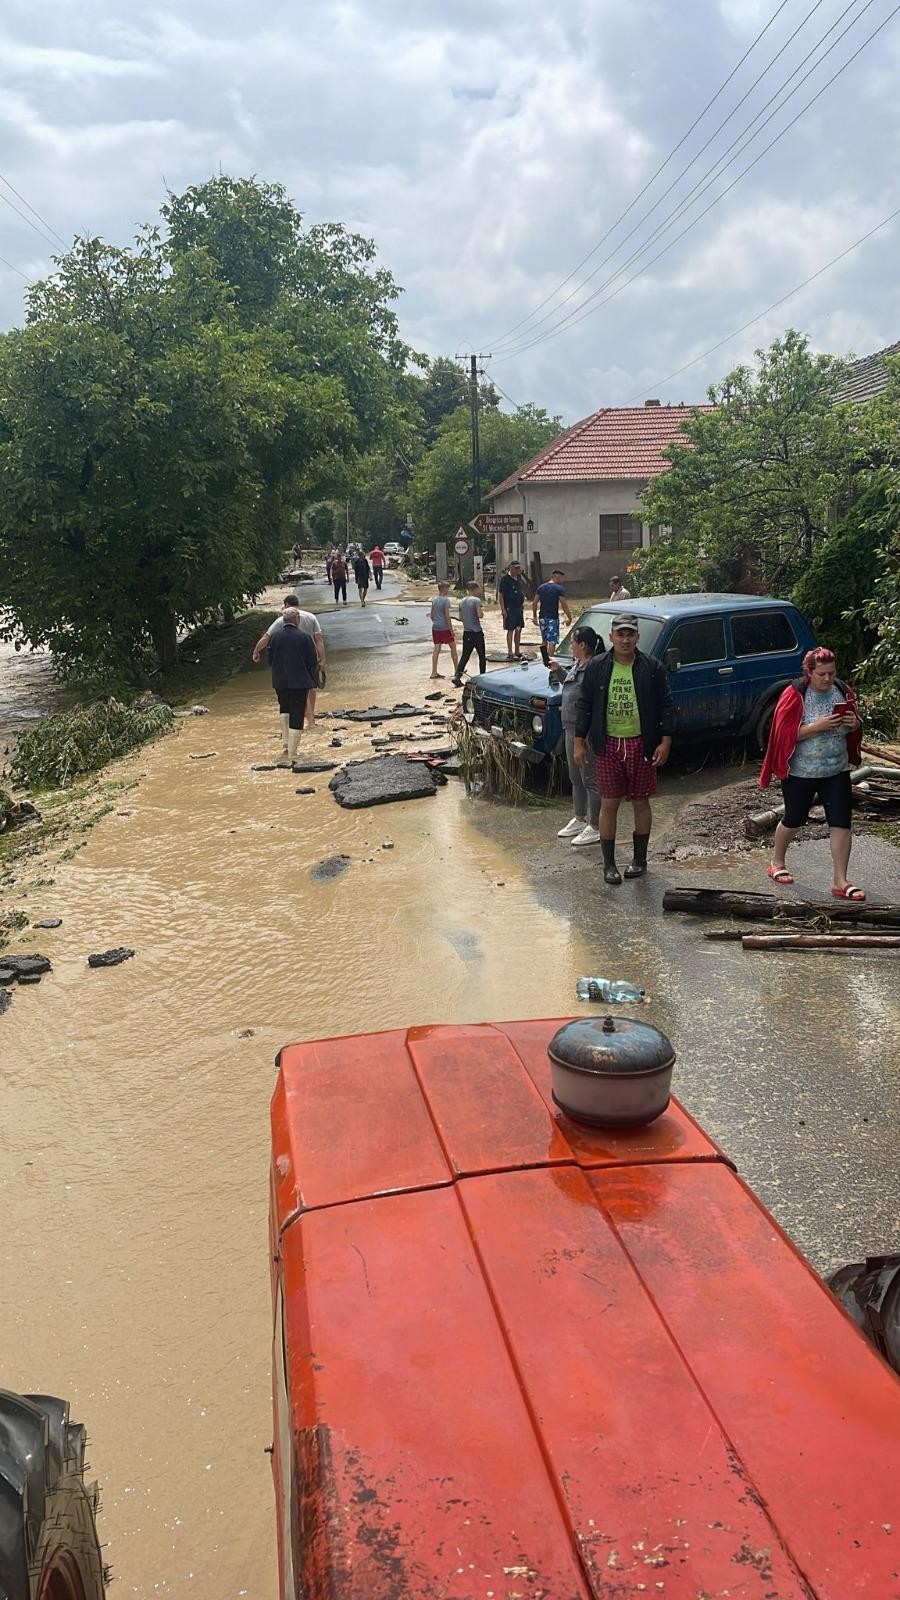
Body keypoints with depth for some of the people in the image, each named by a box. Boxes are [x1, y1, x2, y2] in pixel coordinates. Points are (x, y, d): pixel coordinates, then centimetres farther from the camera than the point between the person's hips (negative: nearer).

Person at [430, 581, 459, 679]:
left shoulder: (434, 600, 9)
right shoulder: (446, 600, -12)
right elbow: (447, 616, -15)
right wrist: (451, 630, -12)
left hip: (435, 628, 6)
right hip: (445, 628, -6)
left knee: (436, 649, 5)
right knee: (453, 647, 8)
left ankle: (434, 672, 3)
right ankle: (457, 670, 15)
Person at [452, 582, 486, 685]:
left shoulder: (462, 602, 9)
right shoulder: (476, 600, -12)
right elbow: (480, 615, -19)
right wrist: (482, 610, 0)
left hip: (466, 632, 6)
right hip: (477, 632, -6)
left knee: (465, 656, 6)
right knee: (482, 656, 8)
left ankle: (457, 676, -7)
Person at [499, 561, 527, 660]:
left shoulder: (519, 577, 11)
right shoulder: (505, 579, -12)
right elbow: (500, 594, -13)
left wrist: (523, 602, 14)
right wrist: (503, 609, -18)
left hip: (519, 607, 8)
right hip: (510, 608, -8)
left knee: (519, 630, 11)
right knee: (510, 630, -5)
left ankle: (517, 652, 21)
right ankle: (510, 653, 0)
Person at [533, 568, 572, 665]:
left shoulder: (541, 587, 9)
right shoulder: (559, 589, -8)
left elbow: (534, 603, 8)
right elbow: (564, 604, -12)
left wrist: (534, 616, 16)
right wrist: (569, 617, -5)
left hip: (543, 617, 6)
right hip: (553, 618, -6)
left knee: (544, 640, 17)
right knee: (552, 641, -3)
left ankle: (545, 660, 16)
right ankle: (550, 660, -6)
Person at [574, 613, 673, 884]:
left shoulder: (653, 668, -2)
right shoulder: (596, 667, 1)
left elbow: (666, 706, 1)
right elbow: (584, 705, 5)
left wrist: (665, 742, -6)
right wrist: (579, 742, 2)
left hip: (641, 745, 0)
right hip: (608, 745, 0)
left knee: (640, 802, 9)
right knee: (609, 804, 3)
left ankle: (640, 859, 24)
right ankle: (609, 863, 12)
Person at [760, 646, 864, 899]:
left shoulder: (843, 691, 0)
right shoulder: (795, 695, -13)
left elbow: (854, 729, 12)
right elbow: (784, 733, -16)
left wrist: (854, 724, -12)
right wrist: (817, 726, -27)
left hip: (837, 771, 4)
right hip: (801, 772, -4)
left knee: (841, 823, -2)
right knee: (793, 820, 11)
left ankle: (840, 881, 4)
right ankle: (776, 863, 35)